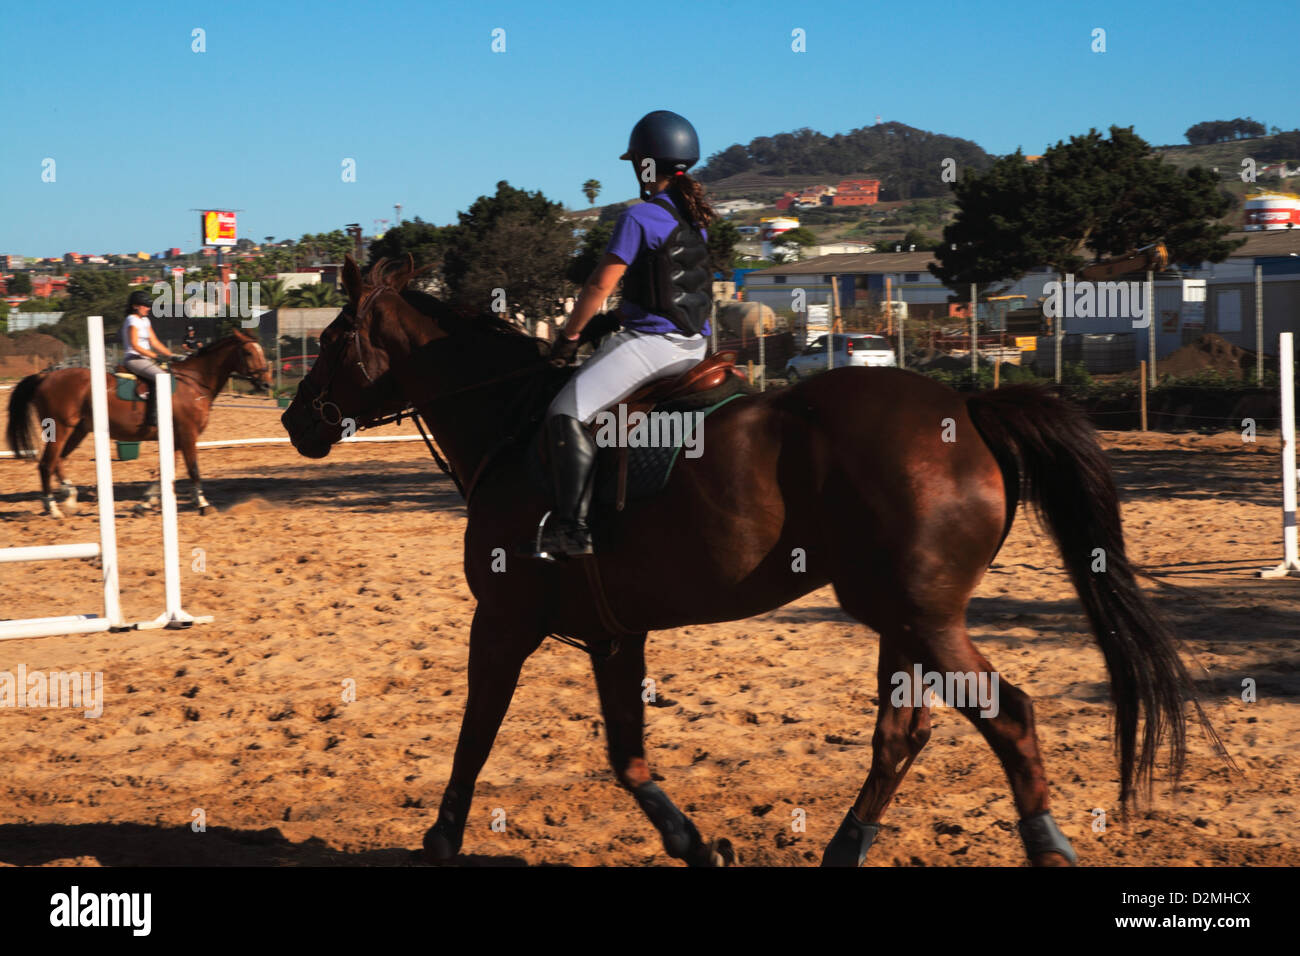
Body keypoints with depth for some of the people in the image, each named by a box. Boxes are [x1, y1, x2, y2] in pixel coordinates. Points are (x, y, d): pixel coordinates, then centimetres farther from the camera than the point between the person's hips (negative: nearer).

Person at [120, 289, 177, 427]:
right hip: (133, 360, -10)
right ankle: (154, 417, -36)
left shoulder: (145, 321, 19)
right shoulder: (132, 320, -9)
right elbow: (135, 345, -17)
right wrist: (155, 356, -19)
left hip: (145, 359, 10)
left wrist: (171, 355, 7)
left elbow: (154, 342, 17)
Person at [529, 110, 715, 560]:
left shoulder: (639, 218, -13)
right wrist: (622, 317, 25)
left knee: (568, 412, -10)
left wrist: (568, 335, 1)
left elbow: (600, 286, -11)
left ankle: (571, 528, -18)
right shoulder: (695, 216, 12)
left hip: (650, 341, -9)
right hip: (695, 344, 9)